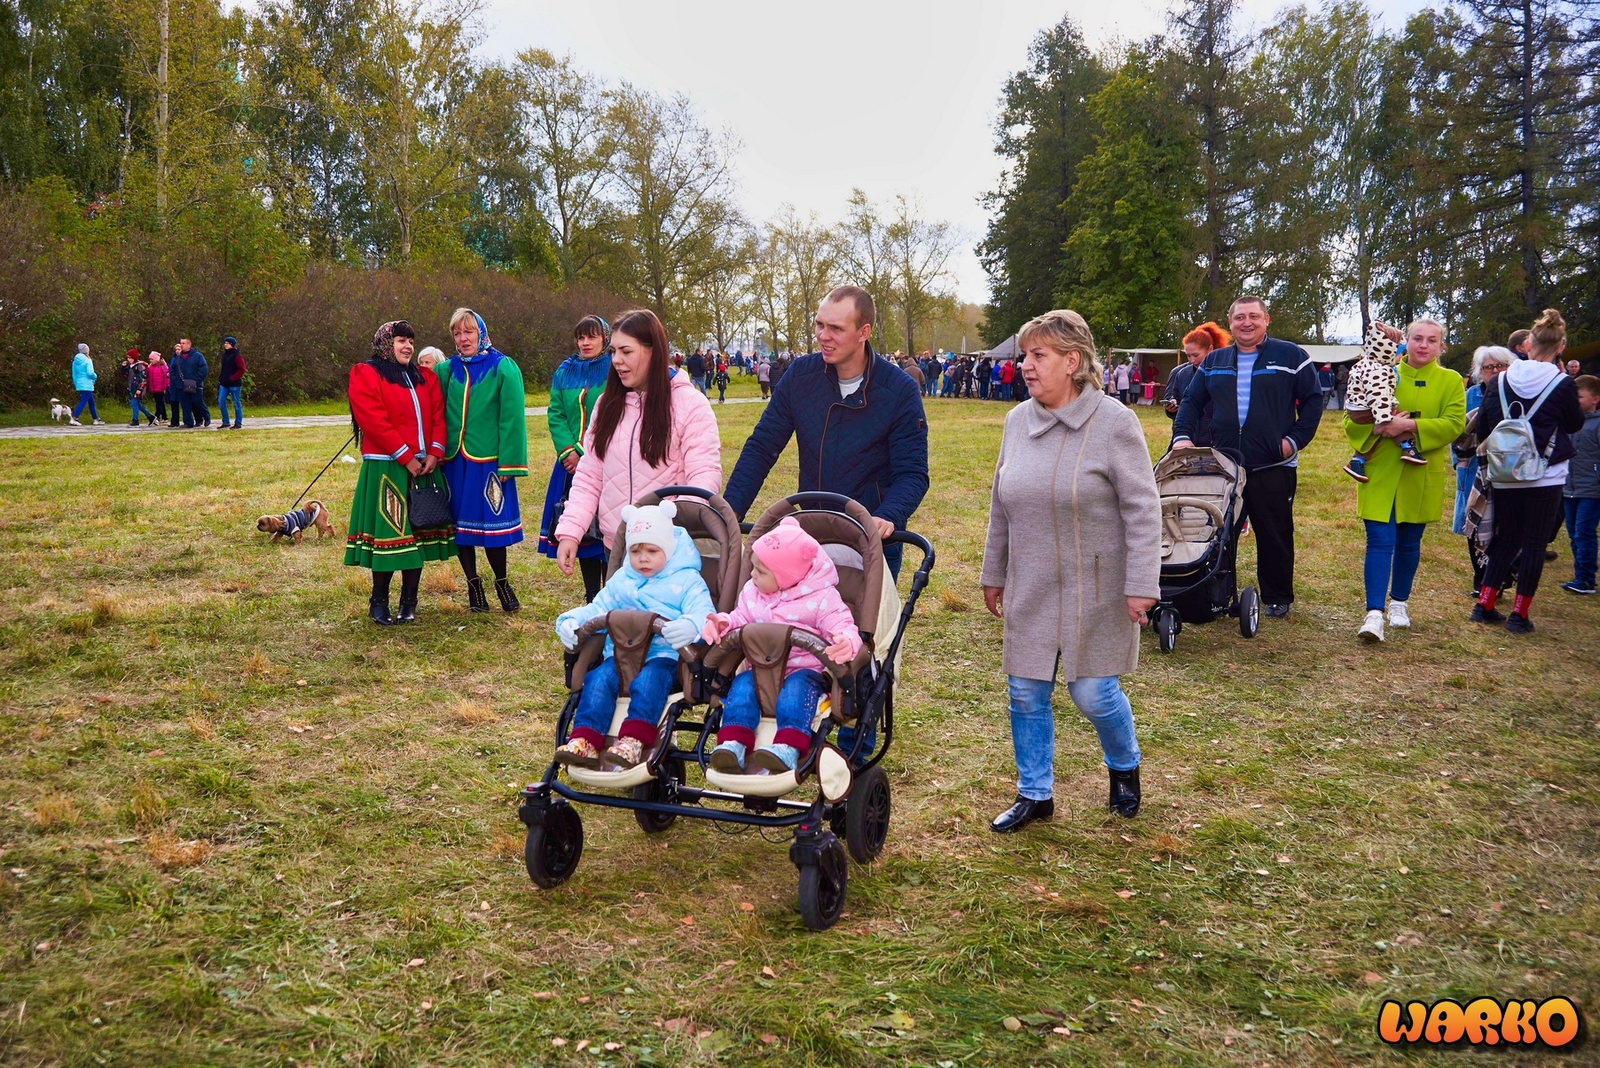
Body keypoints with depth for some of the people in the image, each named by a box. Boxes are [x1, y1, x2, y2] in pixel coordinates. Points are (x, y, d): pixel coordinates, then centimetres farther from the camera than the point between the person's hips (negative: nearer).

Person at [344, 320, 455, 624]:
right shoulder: (366, 375, -2)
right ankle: (379, 603, 11)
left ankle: (409, 603, 16)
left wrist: (434, 452, -8)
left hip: (424, 467, 6)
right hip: (386, 468, -5)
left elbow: (438, 416, 8)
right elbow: (374, 420, -13)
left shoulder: (425, 378, 16)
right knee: (389, 533, -3)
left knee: (418, 533, 7)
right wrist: (405, 456, -16)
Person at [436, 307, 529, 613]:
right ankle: (473, 585, 22)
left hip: (488, 459, -4)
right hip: (454, 460, 4)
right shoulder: (447, 370, 9)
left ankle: (502, 582, 19)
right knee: (460, 524, 7)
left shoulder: (503, 367, -4)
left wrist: (509, 463, -11)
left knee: (492, 522, -1)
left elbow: (512, 416, -8)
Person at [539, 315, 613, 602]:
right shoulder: (564, 371, 11)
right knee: (580, 529, 9)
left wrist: (584, 453, -15)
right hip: (571, 461, 5)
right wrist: (567, 450, -8)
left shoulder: (615, 370, -5)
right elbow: (555, 414, 7)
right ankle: (592, 597, 19)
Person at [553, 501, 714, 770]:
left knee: (648, 682, -34)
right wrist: (571, 621, 0)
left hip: (663, 656, -4)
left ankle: (633, 741, -42)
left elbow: (703, 613, -8)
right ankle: (584, 741, -33)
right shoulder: (621, 581, 25)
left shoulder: (686, 581, 7)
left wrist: (690, 626, -35)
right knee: (599, 679, -24)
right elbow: (597, 609, 23)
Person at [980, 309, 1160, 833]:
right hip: (1030, 591, 5)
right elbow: (1001, 506, 13)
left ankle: (1124, 768, 33)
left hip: (1094, 589, -5)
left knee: (1093, 692, 2)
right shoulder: (1017, 421, 5)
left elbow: (1142, 510, -13)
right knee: (1026, 693, 8)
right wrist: (994, 573, 16)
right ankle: (1034, 794, 25)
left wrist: (1141, 584, -16)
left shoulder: (1113, 422, -12)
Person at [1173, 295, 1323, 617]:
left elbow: (1313, 400, 2)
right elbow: (1191, 401, 14)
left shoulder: (1291, 356, 1)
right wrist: (1183, 435, -2)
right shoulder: (1214, 362, 11)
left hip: (1274, 466, -3)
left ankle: (1277, 597, 19)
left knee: (1275, 535, 6)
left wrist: (1295, 439, -7)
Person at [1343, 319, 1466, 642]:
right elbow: (1353, 418, 0)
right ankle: (1374, 613, -12)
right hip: (1380, 473, -1)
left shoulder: (1451, 381, 3)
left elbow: (1454, 423, -10)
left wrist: (1411, 426, -22)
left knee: (1409, 543, 13)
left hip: (1421, 477, 1)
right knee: (1380, 542, -9)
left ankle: (1399, 603, 31)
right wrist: (1378, 427, -20)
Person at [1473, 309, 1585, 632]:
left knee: (1505, 540, 15)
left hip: (1505, 476, 3)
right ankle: (1519, 614, 5)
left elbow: (1482, 426, 3)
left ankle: (1484, 605, 13)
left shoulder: (1502, 380, -1)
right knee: (1535, 544, 4)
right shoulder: (1561, 384, -9)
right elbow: (1575, 424, 6)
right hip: (1545, 477, -3)